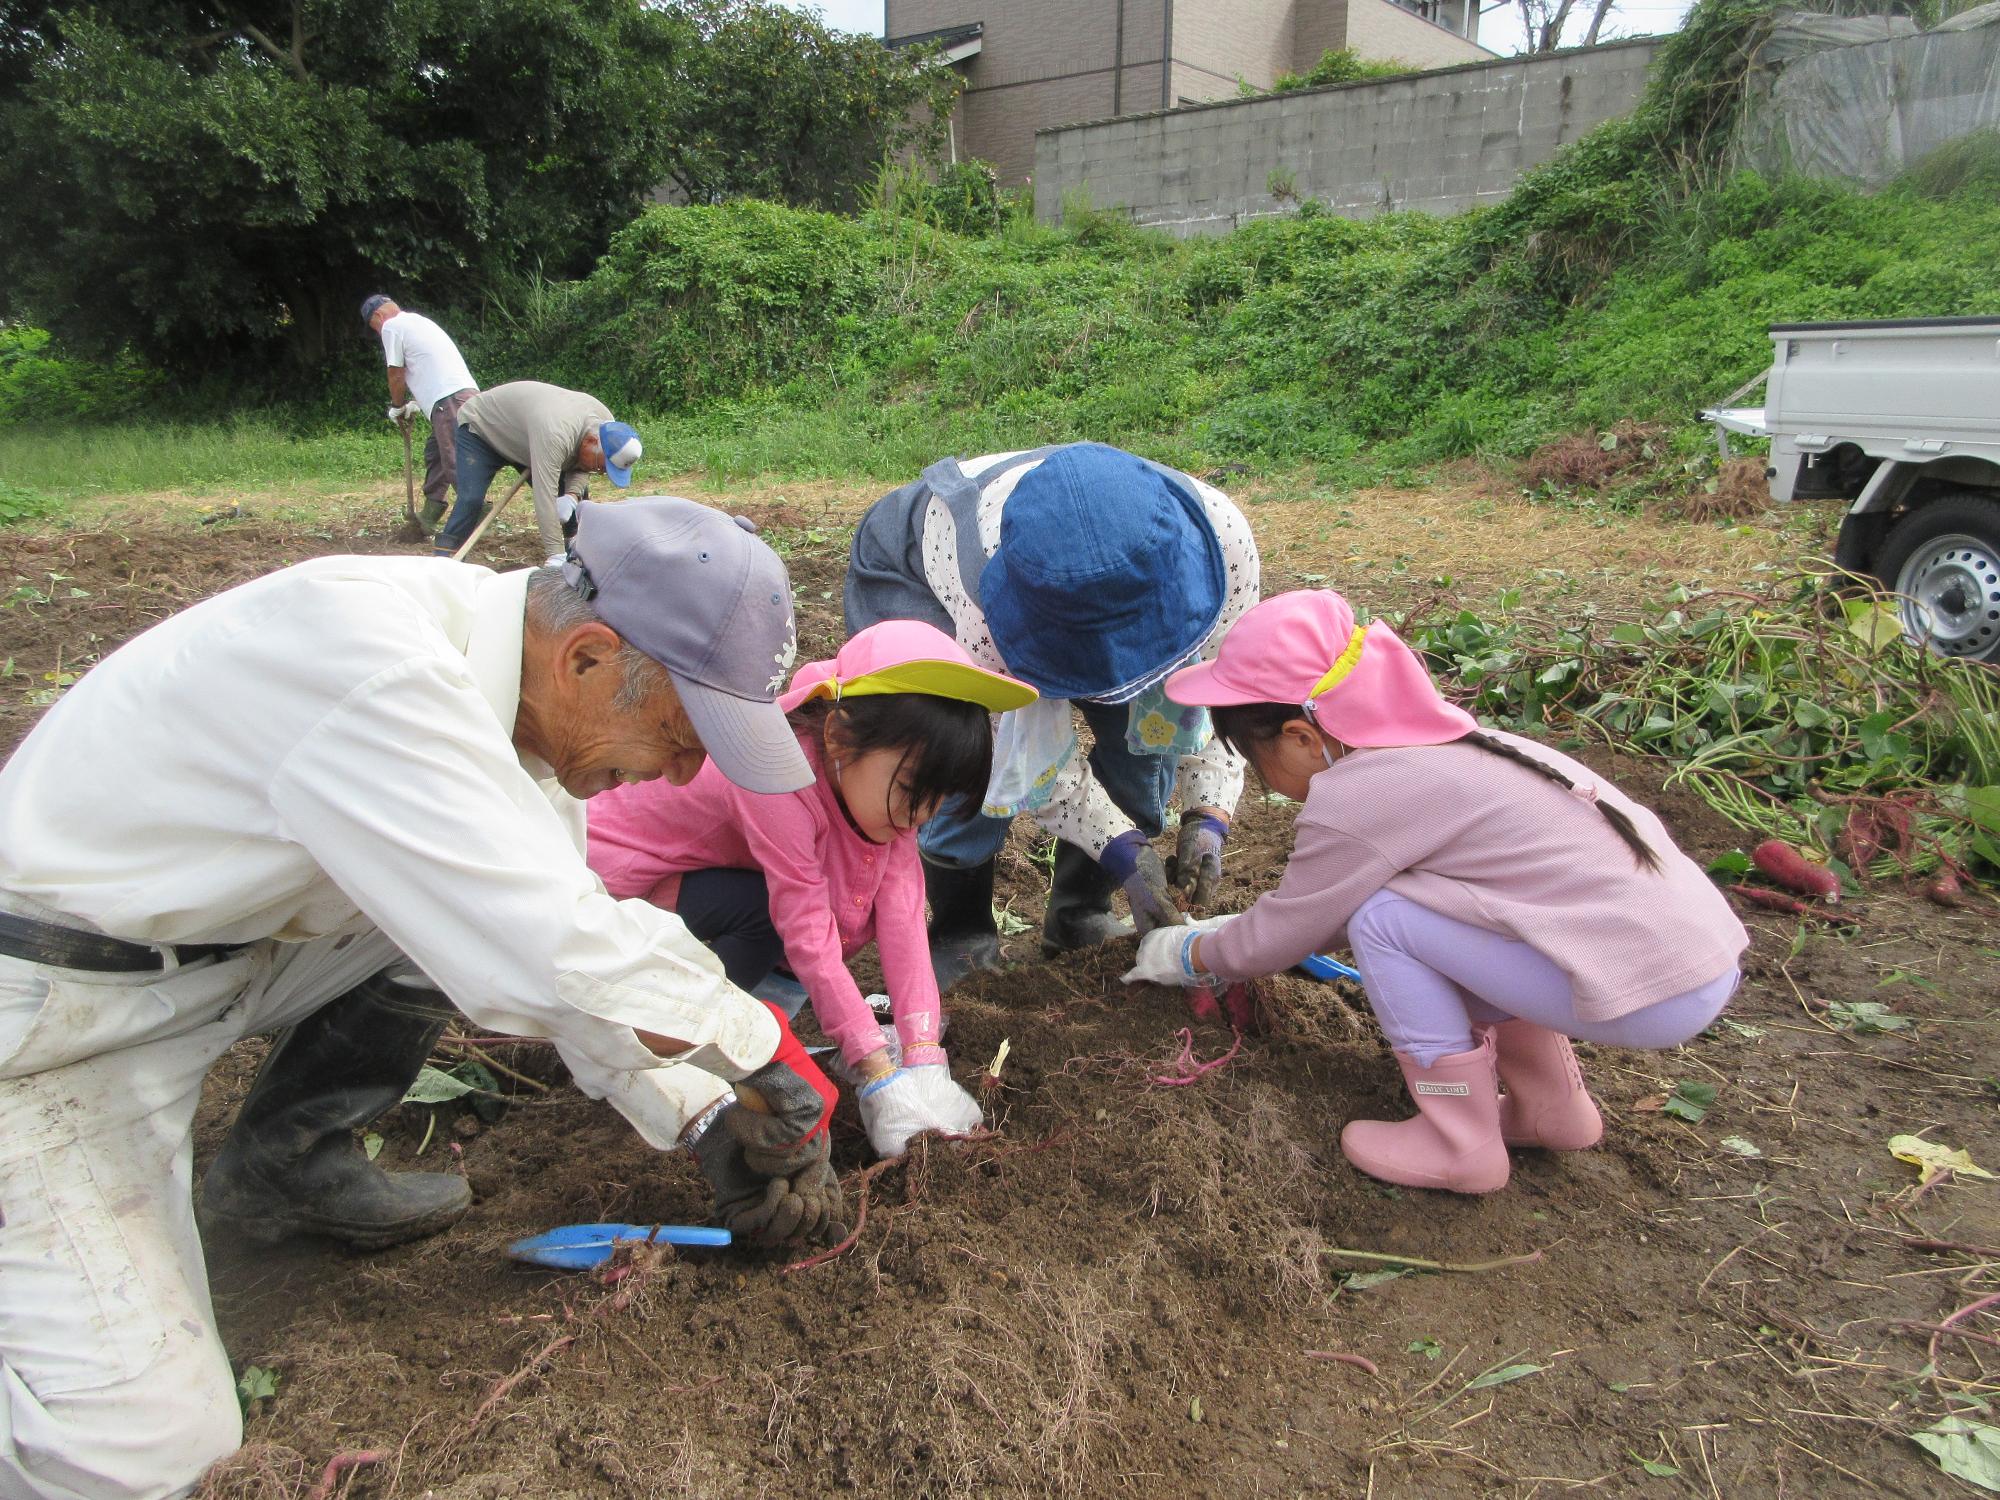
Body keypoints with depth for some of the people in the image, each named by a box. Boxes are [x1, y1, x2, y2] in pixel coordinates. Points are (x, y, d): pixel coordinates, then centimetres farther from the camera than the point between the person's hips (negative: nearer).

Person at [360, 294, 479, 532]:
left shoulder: (391, 327, 4)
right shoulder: (419, 321, 31)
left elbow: (396, 375, 6)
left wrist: (396, 407, 21)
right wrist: (417, 405, 31)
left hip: (450, 399, -10)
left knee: (456, 463, -12)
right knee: (434, 452, 18)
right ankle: (428, 520, 22)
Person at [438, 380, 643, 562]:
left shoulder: (605, 424, -20)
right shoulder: (555, 433, -46)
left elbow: (578, 466, -6)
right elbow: (545, 498, -48)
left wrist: (572, 494, -27)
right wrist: (554, 555, -50)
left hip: (521, 437, 7)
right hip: (481, 428, -7)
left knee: (575, 494, -4)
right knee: (471, 498, -24)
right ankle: (444, 556, -13)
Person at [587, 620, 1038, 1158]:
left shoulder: (873, 777, -15)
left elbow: (901, 911, -22)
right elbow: (810, 939, -35)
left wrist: (925, 1057, -28)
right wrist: (879, 1075, -34)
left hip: (715, 860, 7)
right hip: (615, 868, -7)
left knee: (854, 900, -9)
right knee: (778, 912, -29)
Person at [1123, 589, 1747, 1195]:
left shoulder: (1356, 796, -16)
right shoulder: (1429, 741, 10)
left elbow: (1277, 937, -2)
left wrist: (1190, 954, 16)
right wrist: (1238, 932, 29)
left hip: (1661, 991, -9)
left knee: (1381, 916, -9)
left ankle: (1462, 1146, 5)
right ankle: (1551, 1106, 23)